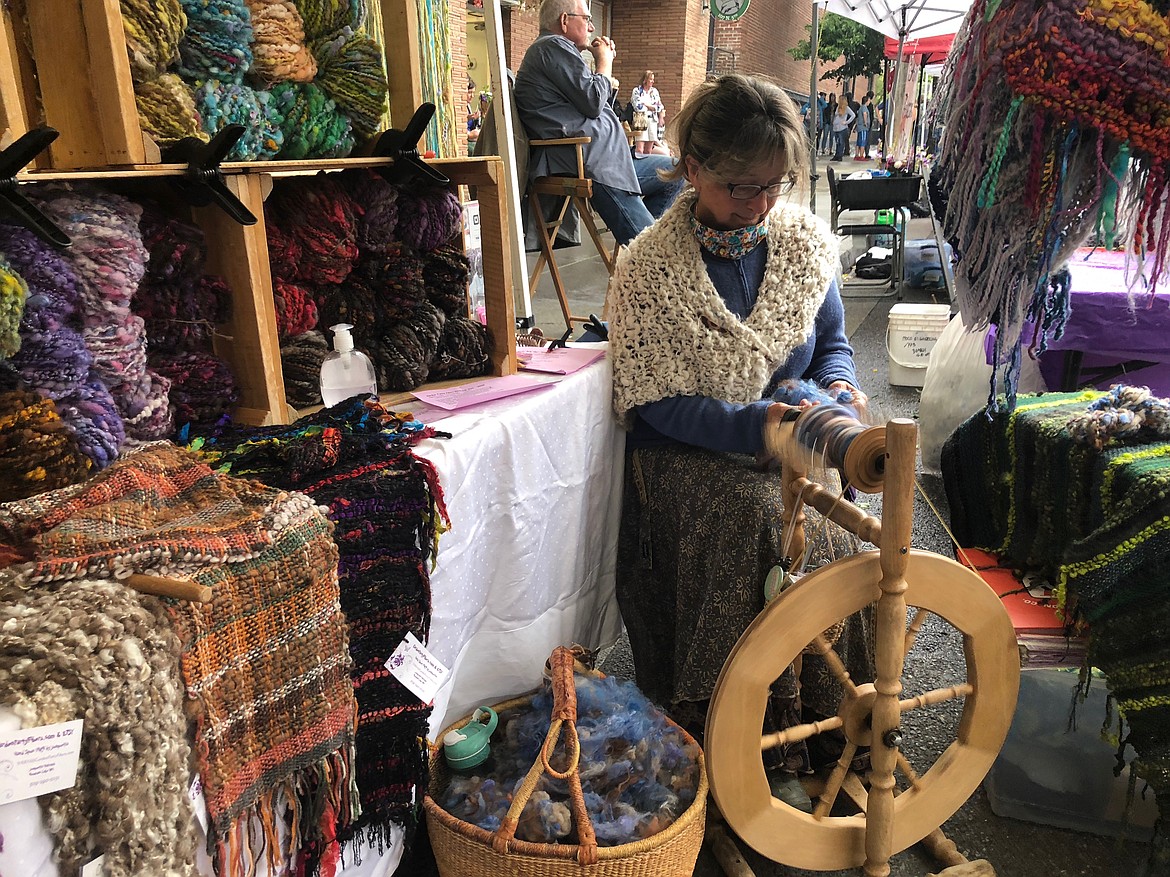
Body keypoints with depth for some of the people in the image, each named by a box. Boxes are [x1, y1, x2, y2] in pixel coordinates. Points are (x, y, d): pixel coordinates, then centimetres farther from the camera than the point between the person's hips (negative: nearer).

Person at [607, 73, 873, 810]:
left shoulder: (807, 240, 3)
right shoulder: (650, 266, -11)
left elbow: (833, 341, 14)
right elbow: (657, 405, -12)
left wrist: (838, 387, -9)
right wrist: (754, 423, -27)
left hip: (790, 443, 4)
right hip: (689, 450, -3)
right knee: (760, 517, -32)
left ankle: (834, 722, -5)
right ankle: (768, 755, -14)